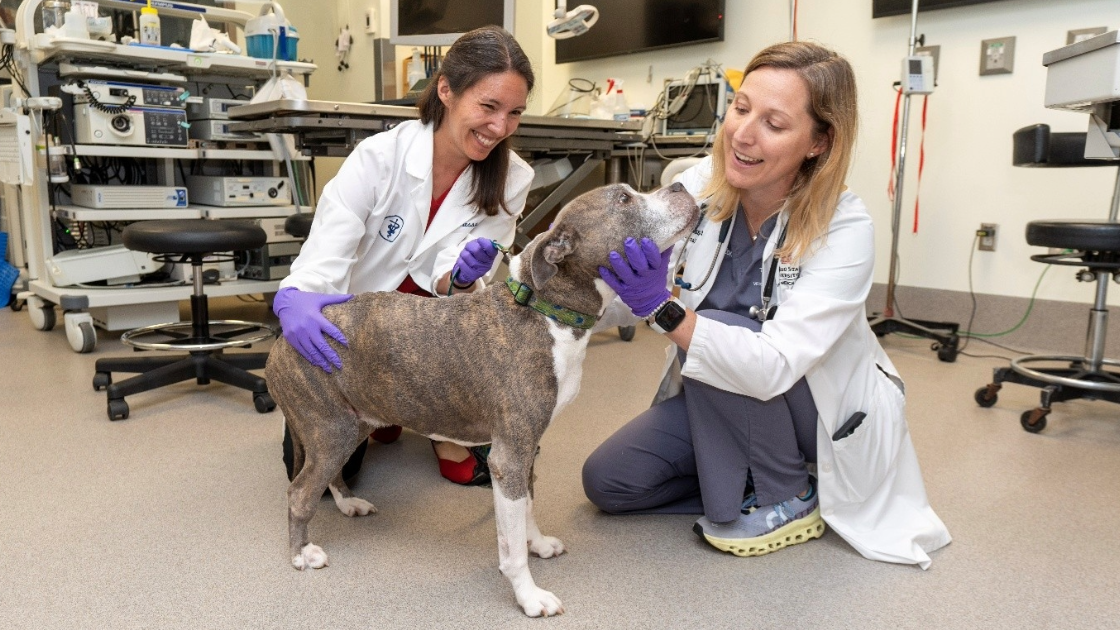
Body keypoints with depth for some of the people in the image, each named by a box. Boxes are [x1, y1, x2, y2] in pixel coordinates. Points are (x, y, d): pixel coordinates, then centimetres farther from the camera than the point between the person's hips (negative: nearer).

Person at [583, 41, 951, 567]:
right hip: (719, 399, 4)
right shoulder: (699, 185, -16)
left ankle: (788, 496, -9)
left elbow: (773, 366, -37)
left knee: (709, 327, -31)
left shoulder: (846, 231, -27)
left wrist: (665, 310, -49)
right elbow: (617, 305, -18)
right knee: (606, 481, -9)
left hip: (826, 413, -4)